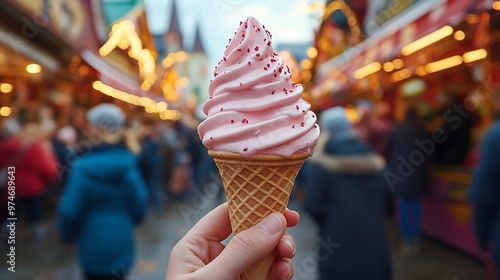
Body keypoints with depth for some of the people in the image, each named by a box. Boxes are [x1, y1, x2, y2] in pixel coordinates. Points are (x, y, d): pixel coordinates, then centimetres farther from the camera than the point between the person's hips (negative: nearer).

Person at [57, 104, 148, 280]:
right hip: (122, 244, 3)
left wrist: (68, 235, 7)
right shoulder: (130, 163, -7)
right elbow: (140, 205, -1)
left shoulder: (84, 167, -18)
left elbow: (69, 210, -13)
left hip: (94, 246, -3)